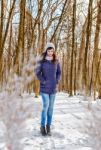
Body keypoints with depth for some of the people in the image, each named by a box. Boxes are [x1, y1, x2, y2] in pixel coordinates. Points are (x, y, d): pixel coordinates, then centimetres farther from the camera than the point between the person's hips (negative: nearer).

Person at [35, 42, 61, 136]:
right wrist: (43, 81, -10)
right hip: (44, 87, -3)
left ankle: (48, 126, 17)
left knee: (51, 107, 7)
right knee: (45, 106, -8)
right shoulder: (42, 61, -5)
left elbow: (59, 72, 12)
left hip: (53, 88, 3)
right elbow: (37, 73, -2)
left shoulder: (56, 61, 3)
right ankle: (43, 126, 7)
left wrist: (57, 82, 0)